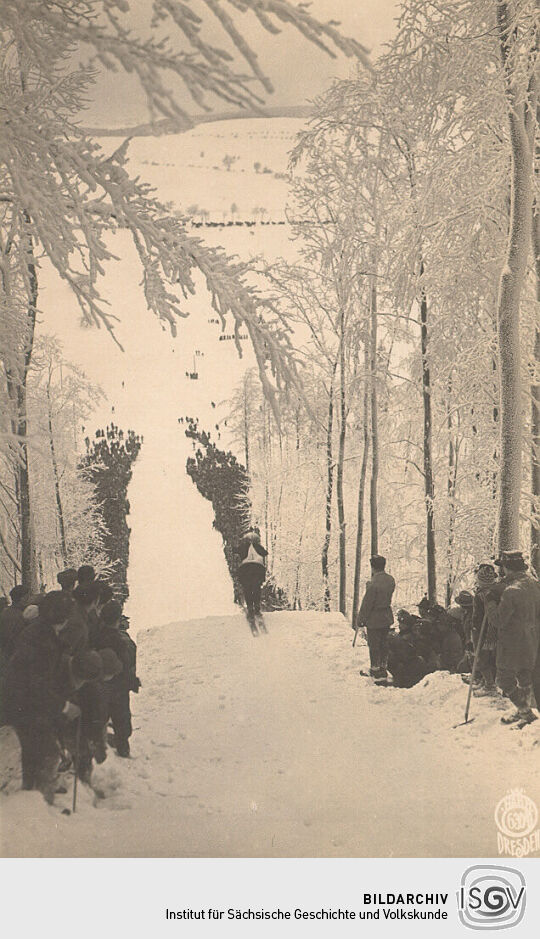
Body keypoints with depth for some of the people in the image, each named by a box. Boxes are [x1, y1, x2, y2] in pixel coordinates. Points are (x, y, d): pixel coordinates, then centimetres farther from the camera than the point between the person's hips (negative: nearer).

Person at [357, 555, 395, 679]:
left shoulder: (373, 583, -26)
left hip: (374, 618, -7)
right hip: (387, 617, 7)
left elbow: (367, 603, -18)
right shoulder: (390, 579, -3)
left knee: (374, 644, 7)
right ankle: (383, 667, 28)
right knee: (384, 643, 18)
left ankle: (375, 668, 15)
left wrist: (361, 618, -8)